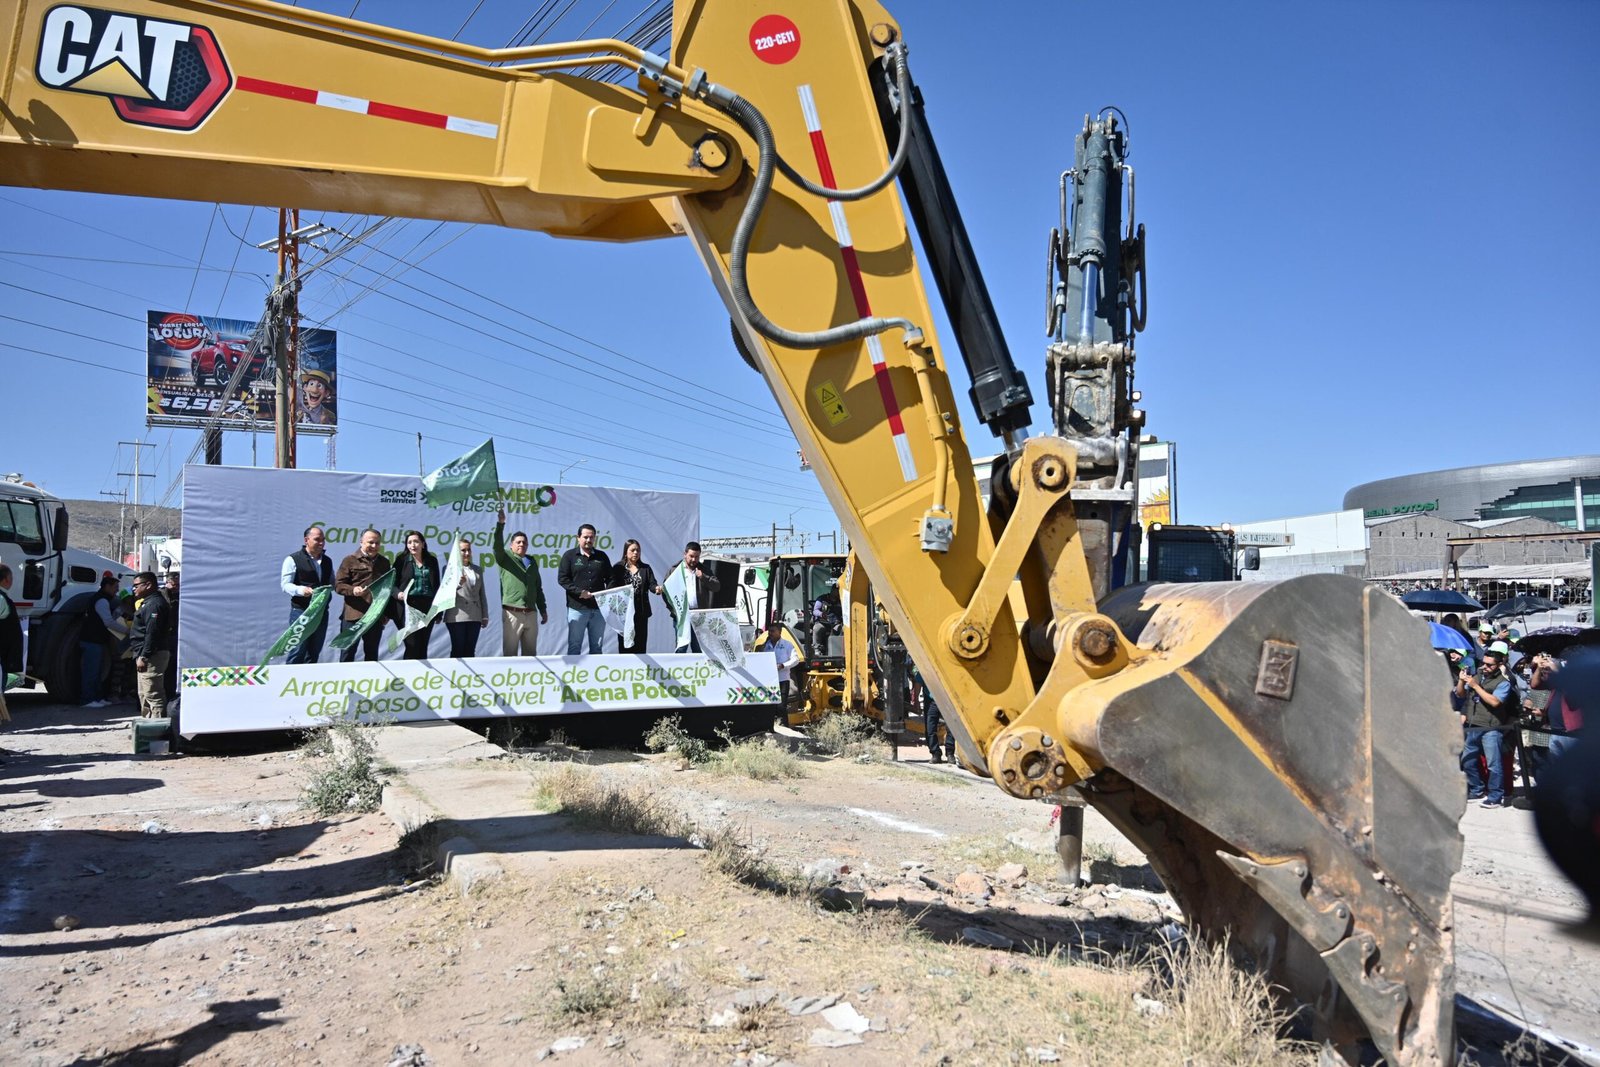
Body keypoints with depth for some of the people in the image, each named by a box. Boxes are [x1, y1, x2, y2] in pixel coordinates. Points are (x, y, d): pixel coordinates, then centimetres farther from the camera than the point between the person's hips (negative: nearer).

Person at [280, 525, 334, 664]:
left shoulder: (327, 561, 14)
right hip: (301, 610, -6)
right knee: (298, 651, -5)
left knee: (314, 652, 10)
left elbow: (332, 583, 22)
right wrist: (301, 590, -27)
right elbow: (285, 585, -9)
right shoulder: (293, 559, -5)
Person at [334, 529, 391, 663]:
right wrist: (353, 590, -22)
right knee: (348, 652, 1)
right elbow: (338, 585, -3)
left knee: (372, 653, 11)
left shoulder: (384, 562, 14)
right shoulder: (350, 560, 0)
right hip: (353, 615, -4)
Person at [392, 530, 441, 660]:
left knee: (423, 647, 4)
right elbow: (393, 584, 3)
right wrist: (398, 593, -20)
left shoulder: (432, 561, 11)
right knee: (412, 646, -9)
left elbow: (437, 586, 13)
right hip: (408, 607, -3)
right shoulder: (402, 561, 4)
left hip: (428, 607, 3)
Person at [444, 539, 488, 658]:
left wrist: (485, 616, 16)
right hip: (457, 616, -4)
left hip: (475, 617, 4)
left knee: (470, 651, 2)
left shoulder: (478, 570, 18)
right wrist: (458, 583, -25)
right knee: (458, 650, -5)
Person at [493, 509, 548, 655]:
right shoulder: (505, 558, 4)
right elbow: (498, 545, -18)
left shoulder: (532, 561, 18)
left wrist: (543, 610, 19)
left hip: (530, 614, 5)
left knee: (530, 652, 9)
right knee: (510, 652, -3)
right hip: (512, 614, -5)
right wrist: (500, 524, -29)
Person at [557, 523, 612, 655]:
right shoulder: (569, 555, 3)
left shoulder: (601, 556, 12)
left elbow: (610, 578, 15)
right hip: (577, 608, -3)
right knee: (574, 646, 1)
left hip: (598, 608, 3)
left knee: (597, 647, 9)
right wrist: (580, 592, -14)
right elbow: (562, 578, -4)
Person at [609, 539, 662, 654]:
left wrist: (657, 588, -22)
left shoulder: (645, 568, 11)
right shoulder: (618, 568, 3)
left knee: (640, 644, 3)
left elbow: (652, 584, 1)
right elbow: (611, 586, -5)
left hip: (641, 612, 2)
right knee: (625, 644, 1)